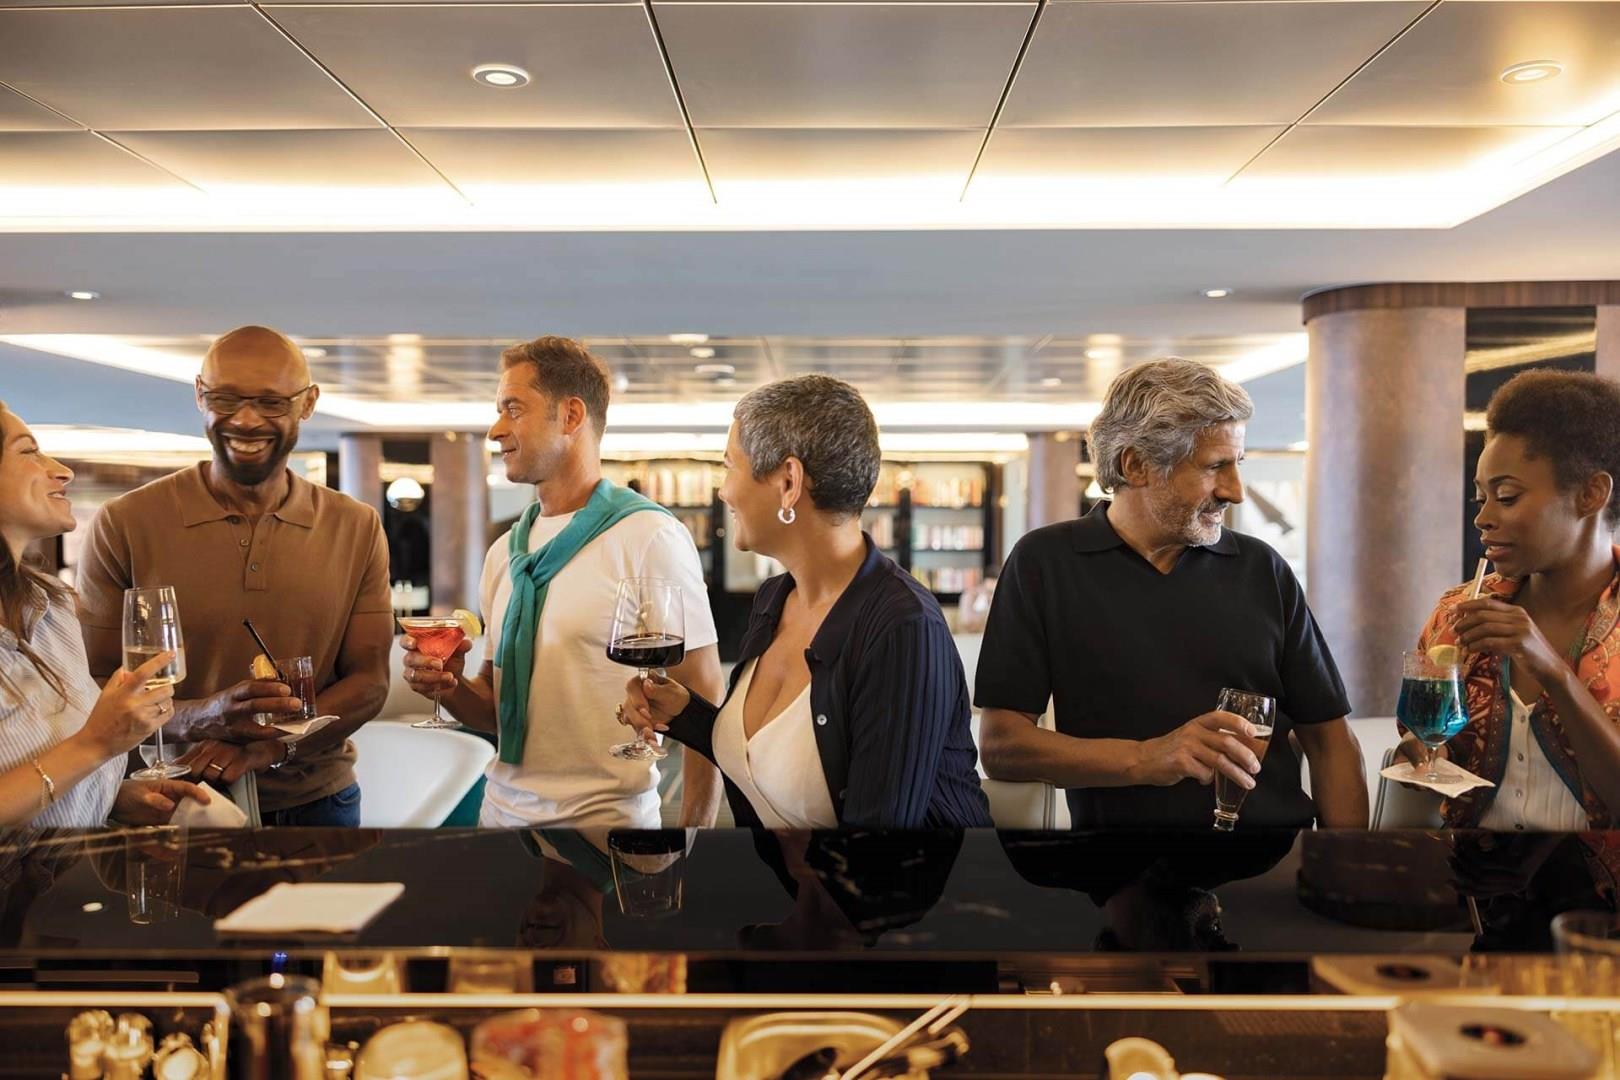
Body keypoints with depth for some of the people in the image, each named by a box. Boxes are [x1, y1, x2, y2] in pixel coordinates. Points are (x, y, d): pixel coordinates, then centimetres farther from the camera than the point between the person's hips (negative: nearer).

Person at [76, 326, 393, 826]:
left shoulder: (357, 529, -2)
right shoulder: (124, 525, -8)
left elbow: (369, 682, -4)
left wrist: (269, 746, -21)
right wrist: (198, 718, -28)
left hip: (317, 803, 2)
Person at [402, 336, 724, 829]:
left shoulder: (649, 538, -15)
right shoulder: (505, 552, 6)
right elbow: (498, 706, 13)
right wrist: (450, 686, -6)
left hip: (603, 816, -6)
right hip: (501, 808, 6)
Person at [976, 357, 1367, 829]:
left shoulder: (1263, 570, 8)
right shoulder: (1045, 564, 0)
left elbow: (1328, 738, 9)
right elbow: (1000, 746, -5)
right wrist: (1146, 759, -17)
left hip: (1275, 825, 3)